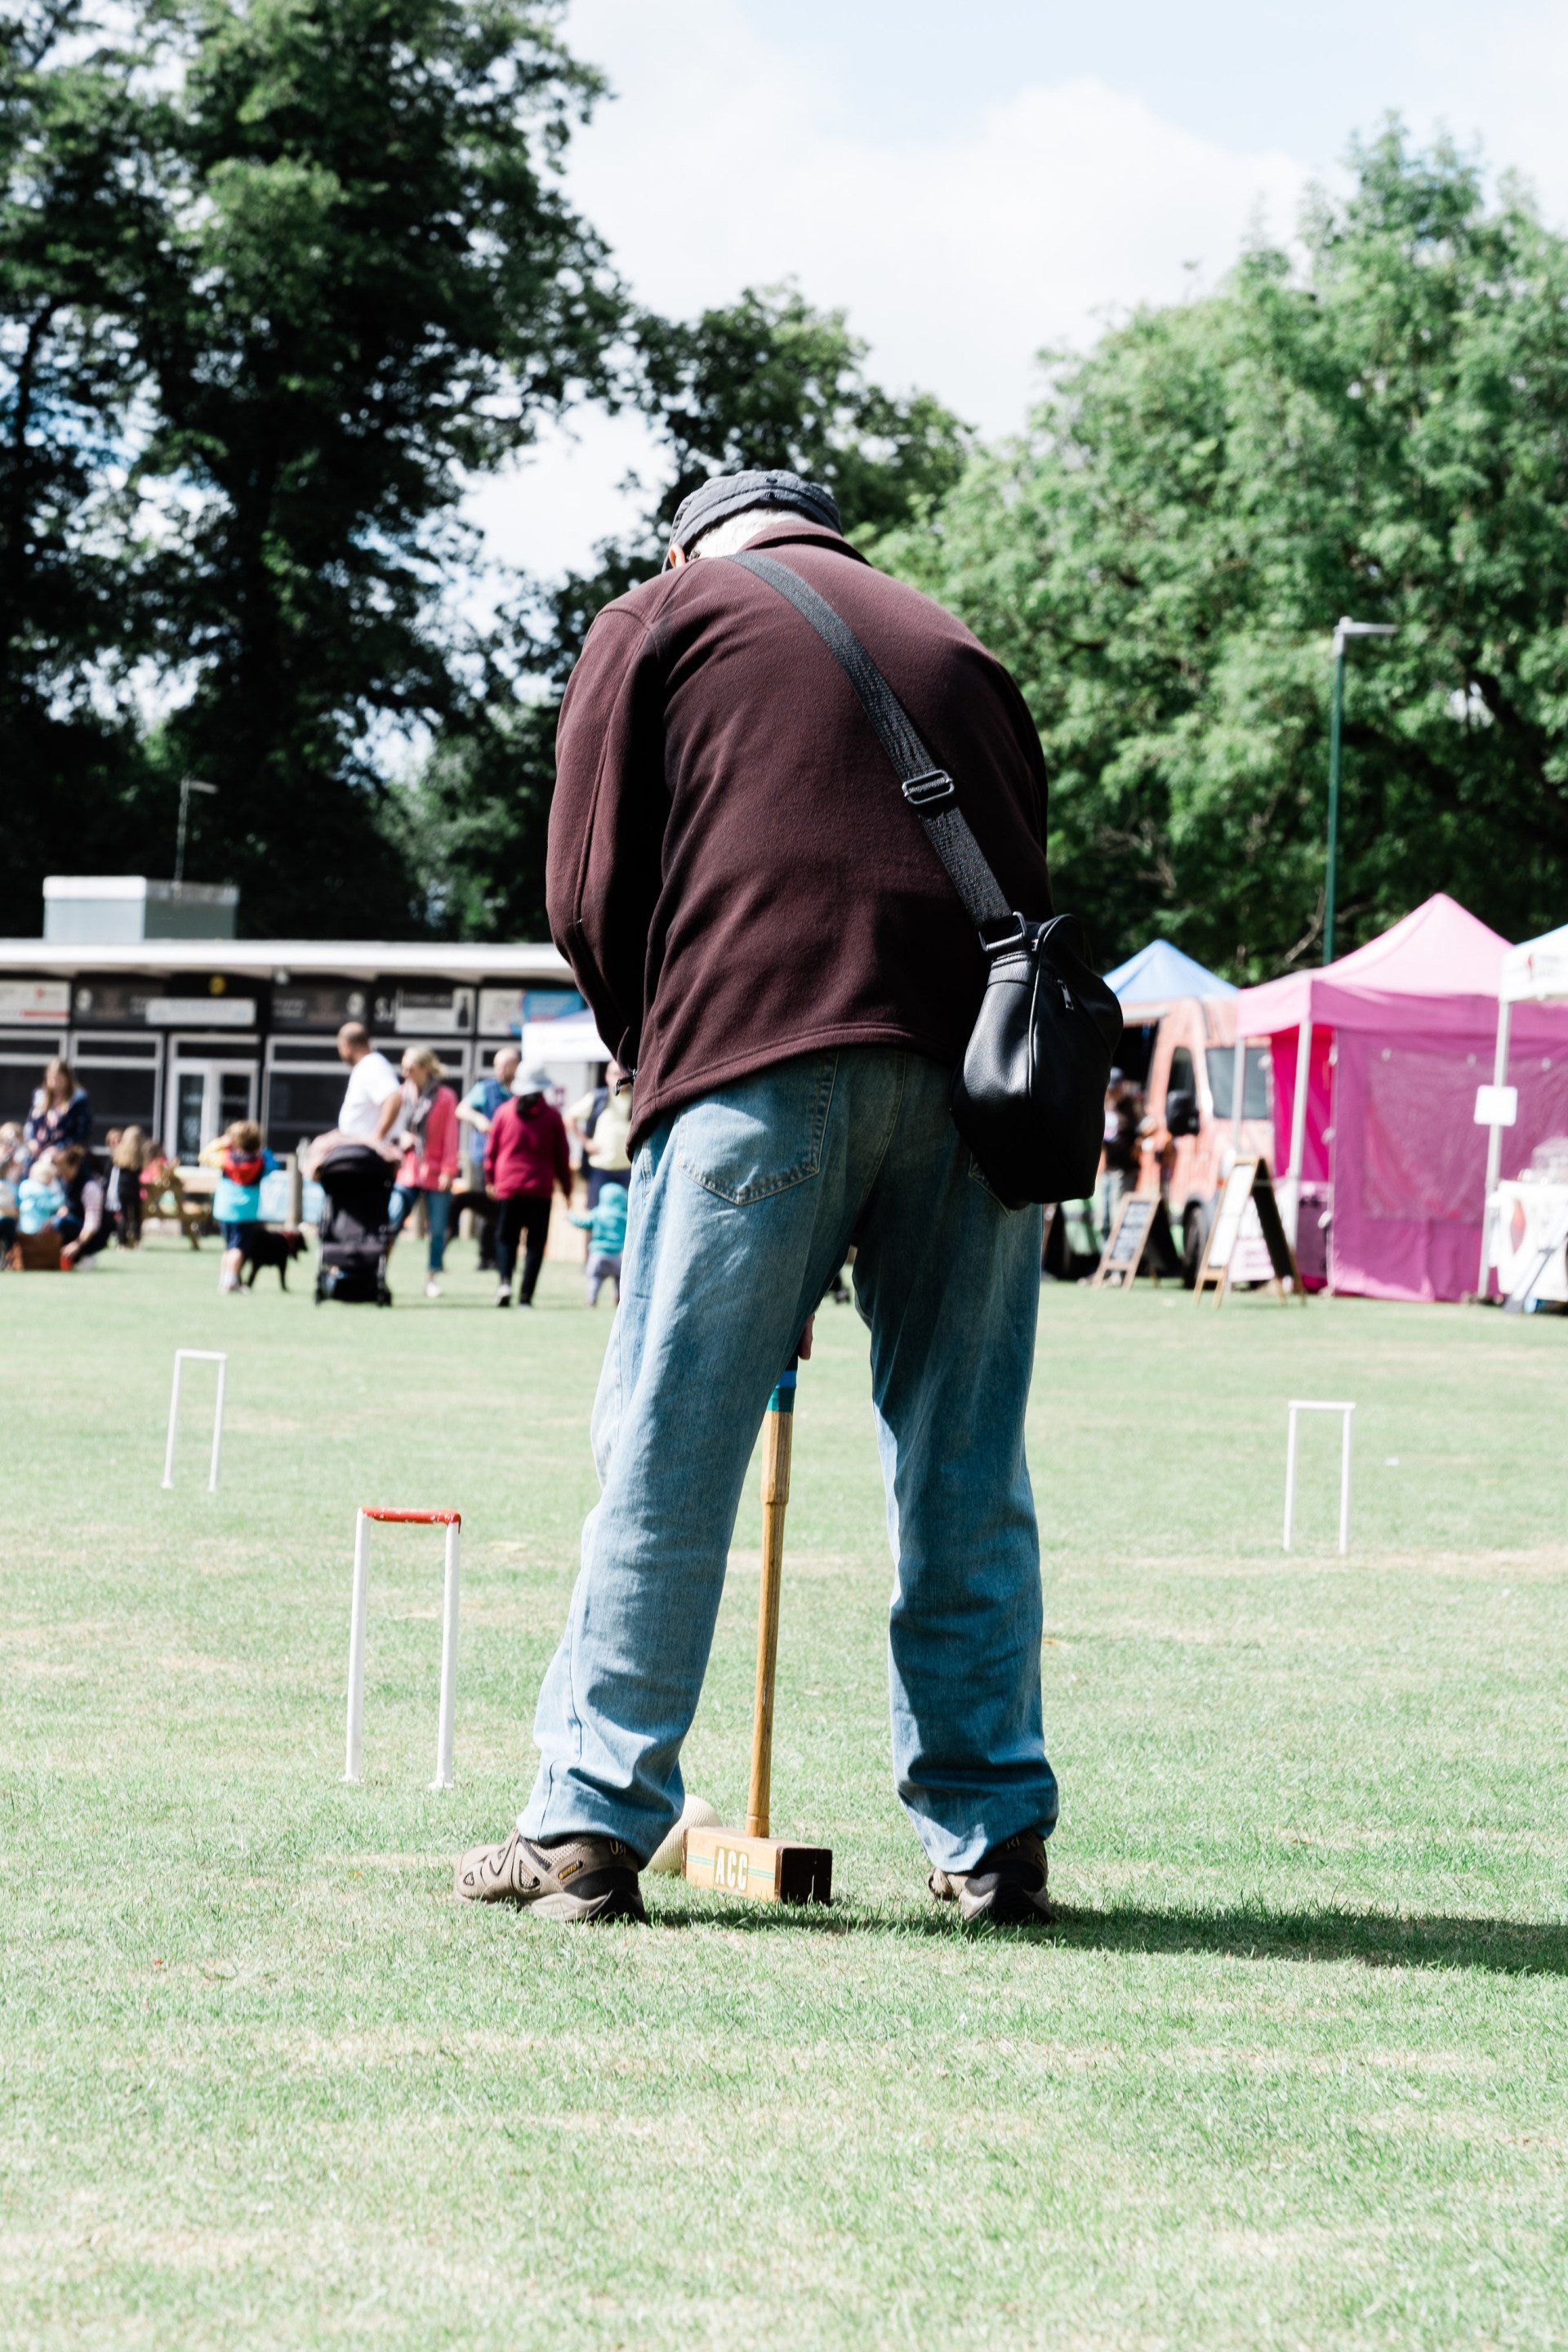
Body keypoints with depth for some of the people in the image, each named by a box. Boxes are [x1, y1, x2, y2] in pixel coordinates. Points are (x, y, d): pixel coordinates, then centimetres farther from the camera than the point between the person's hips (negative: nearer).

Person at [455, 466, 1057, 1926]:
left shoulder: (663, 616, 17)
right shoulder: (958, 649, 29)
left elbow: (588, 895, 7)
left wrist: (658, 1064, 19)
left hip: (765, 1054, -4)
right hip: (981, 1071, 4)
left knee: (668, 1454, 0)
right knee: (966, 1472, 8)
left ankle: (590, 1825, 1)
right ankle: (992, 1838, 10)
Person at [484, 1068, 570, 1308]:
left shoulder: (504, 1112, 1)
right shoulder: (552, 1116, -1)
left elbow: (491, 1149, 7)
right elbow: (562, 1155, 5)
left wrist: (490, 1180, 20)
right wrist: (566, 1189, 15)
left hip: (508, 1187, 1)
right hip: (541, 1189, -1)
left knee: (506, 1238, 10)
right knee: (535, 1243, 4)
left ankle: (504, 1280, -15)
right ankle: (526, 1295, -3)